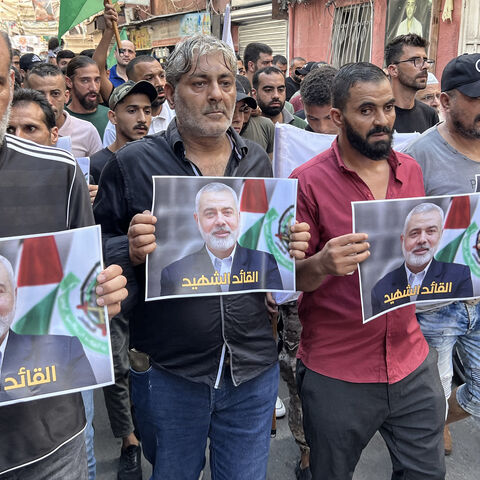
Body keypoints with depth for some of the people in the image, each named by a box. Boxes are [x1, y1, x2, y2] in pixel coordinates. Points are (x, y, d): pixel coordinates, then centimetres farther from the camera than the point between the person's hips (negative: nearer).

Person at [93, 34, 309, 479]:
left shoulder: (257, 161, 5)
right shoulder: (132, 163, -6)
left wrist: (290, 249, -7)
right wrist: (132, 252, -23)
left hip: (253, 368, 3)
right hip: (167, 371, -2)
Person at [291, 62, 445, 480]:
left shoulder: (410, 170, 4)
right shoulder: (309, 182, -13)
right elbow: (289, 278, -8)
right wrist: (322, 265, -29)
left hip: (412, 362, 5)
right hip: (336, 373, -4)